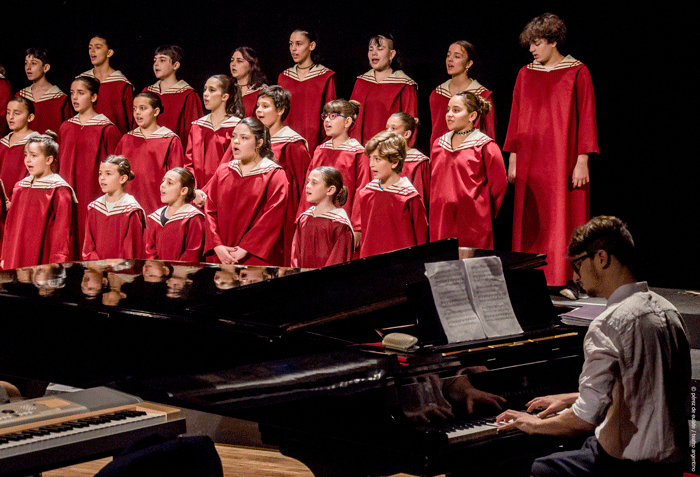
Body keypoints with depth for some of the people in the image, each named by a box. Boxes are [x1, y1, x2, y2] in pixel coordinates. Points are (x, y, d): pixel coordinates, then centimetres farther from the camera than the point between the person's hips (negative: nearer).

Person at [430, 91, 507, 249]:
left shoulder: (485, 146, -6)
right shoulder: (439, 145, 12)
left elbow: (499, 184, -3)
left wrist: (483, 215, 2)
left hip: (471, 224, -5)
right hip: (441, 223, 5)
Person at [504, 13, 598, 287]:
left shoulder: (577, 73, -2)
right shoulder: (525, 74, 11)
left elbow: (586, 119, -4)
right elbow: (516, 119, 13)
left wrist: (582, 161, -11)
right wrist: (513, 159, 9)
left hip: (563, 160, -4)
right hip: (530, 161, 4)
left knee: (563, 219, -5)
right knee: (532, 222, 2)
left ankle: (566, 280, 0)